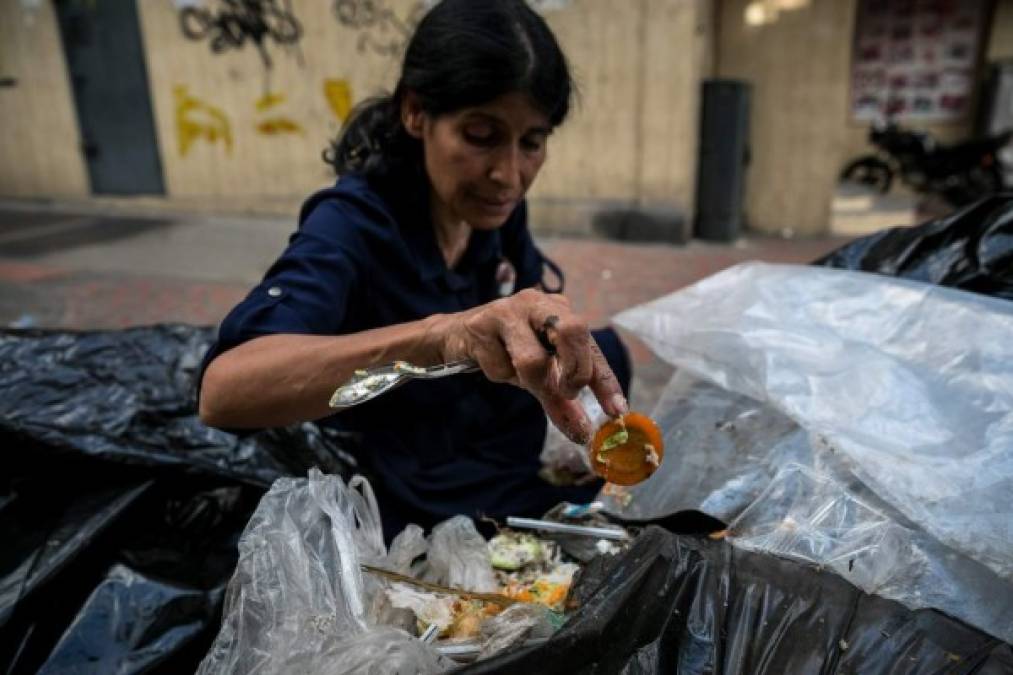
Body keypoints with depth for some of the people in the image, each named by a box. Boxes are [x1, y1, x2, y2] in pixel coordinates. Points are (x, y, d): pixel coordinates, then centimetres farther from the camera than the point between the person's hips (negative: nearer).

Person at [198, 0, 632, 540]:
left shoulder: (495, 207, -7)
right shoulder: (349, 226, -25)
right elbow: (223, 389, -42)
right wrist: (441, 333, -57)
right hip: (421, 524, -6)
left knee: (604, 351, -4)